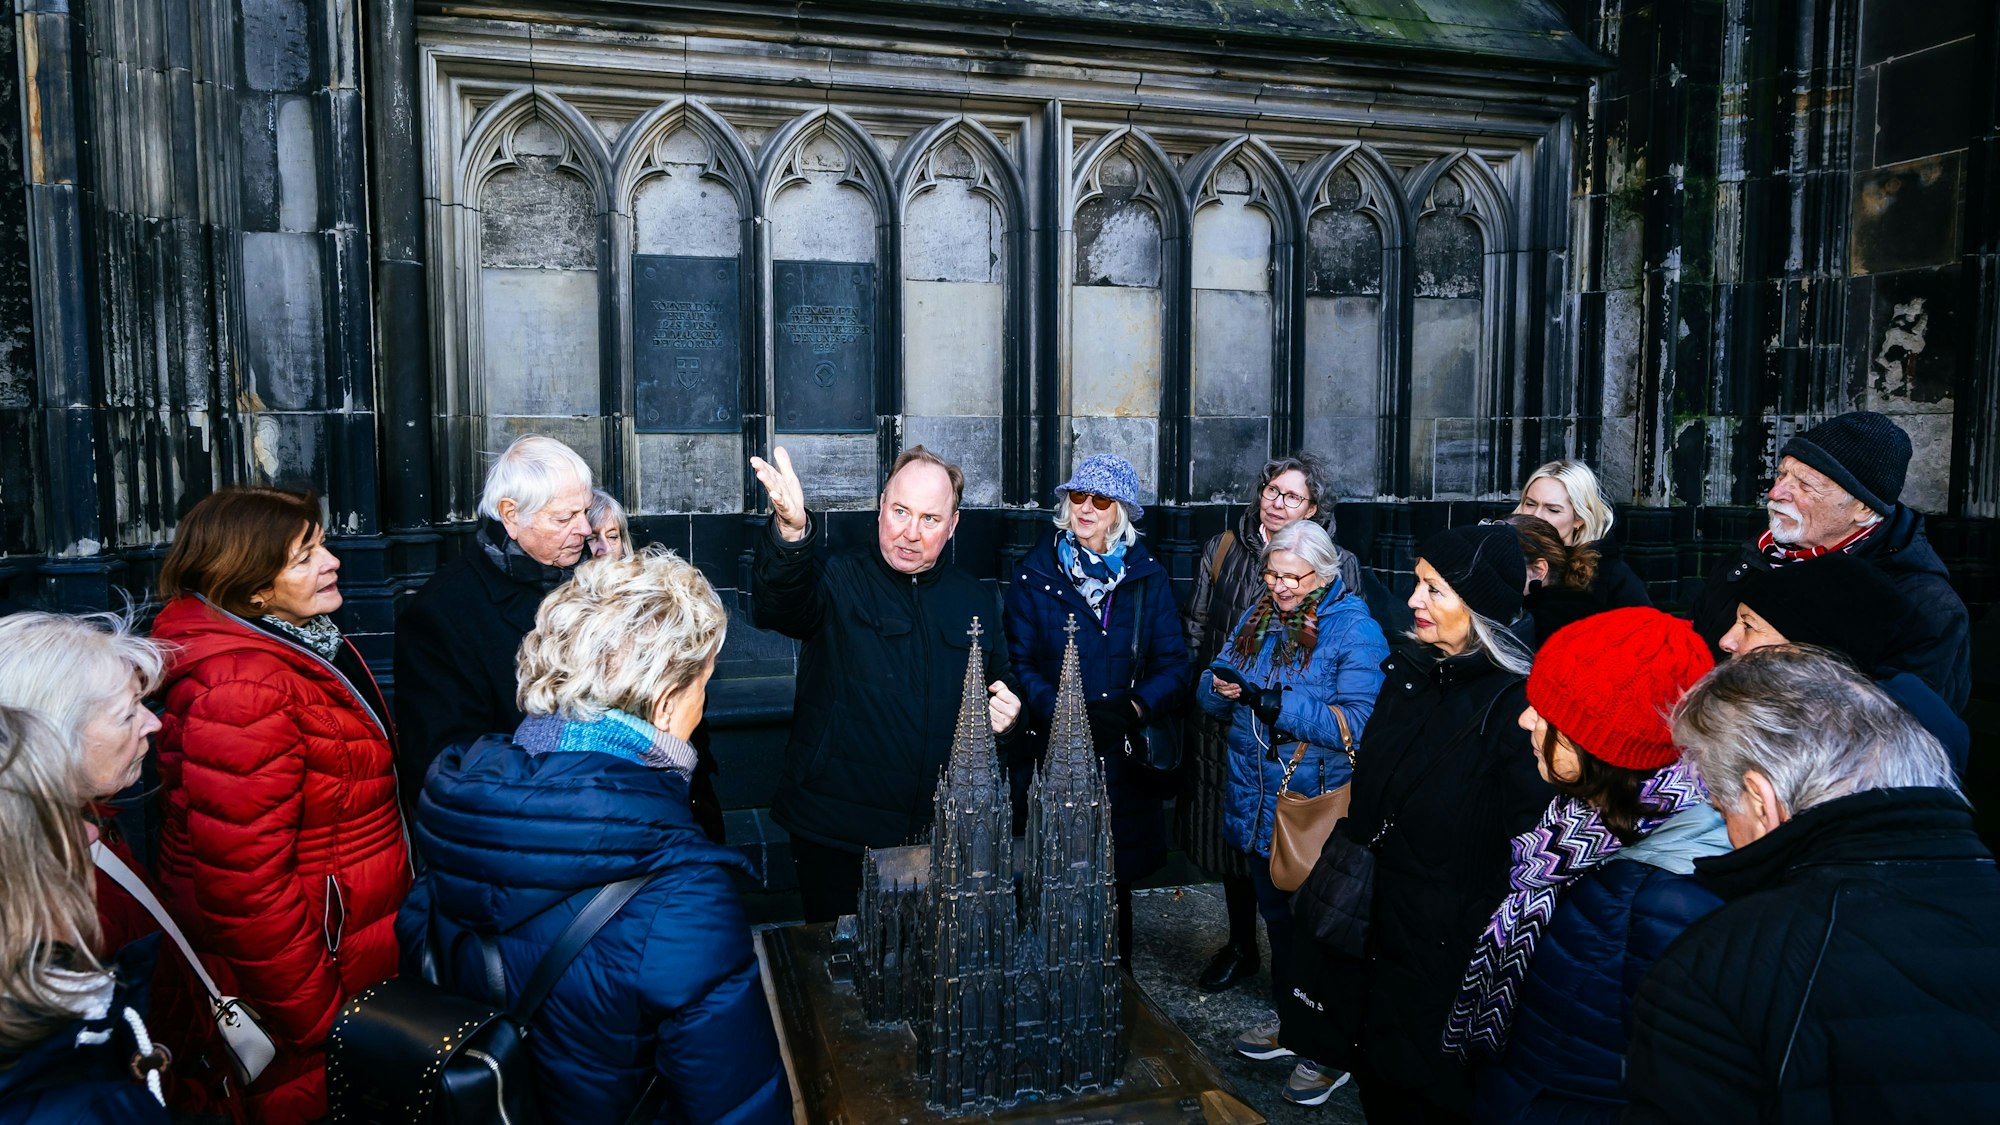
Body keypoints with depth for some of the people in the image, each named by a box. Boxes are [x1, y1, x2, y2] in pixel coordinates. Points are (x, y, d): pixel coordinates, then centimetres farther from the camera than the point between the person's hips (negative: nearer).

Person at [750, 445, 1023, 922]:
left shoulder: (976, 601, 8)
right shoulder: (838, 582, -5)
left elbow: (1003, 688, 21)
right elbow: (776, 607, -28)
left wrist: (1008, 716, -3)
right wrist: (792, 532, -48)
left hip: (940, 833, 3)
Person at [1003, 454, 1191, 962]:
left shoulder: (1147, 578, 6)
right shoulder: (1036, 574, 2)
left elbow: (1175, 666, 0)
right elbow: (1018, 664, -5)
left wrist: (1133, 708, -17)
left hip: (1124, 762, 2)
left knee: (1114, 885, 11)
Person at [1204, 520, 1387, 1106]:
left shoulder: (1355, 630, -14)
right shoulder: (1256, 619, 6)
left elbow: (1358, 724, -24)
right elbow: (1214, 696, 8)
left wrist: (1276, 703, -29)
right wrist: (1220, 688, -16)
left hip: (1319, 813, -6)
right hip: (1258, 808, 7)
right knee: (1277, 915, 22)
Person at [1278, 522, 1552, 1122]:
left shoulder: (1518, 703, -22)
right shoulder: (1409, 670, 1)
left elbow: (1525, 840, -23)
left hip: (1446, 941, -6)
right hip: (1367, 909, 7)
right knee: (1375, 1074, 23)